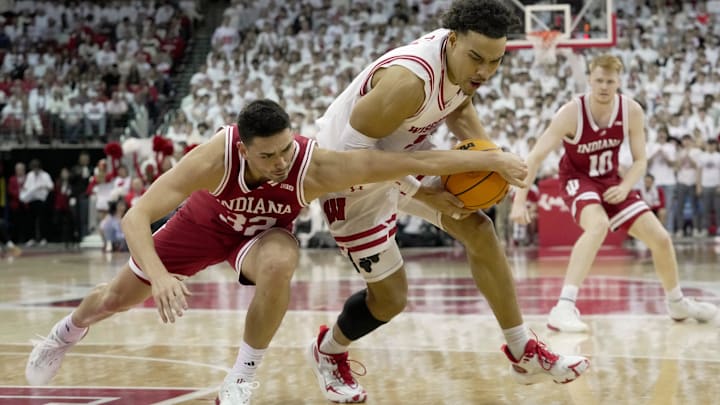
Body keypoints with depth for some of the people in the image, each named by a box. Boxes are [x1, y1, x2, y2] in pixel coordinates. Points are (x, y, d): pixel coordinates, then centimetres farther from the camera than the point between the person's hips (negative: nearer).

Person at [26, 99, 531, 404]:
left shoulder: (316, 166, -41)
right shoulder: (215, 157, -42)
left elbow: (415, 161, -39)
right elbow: (137, 215, -42)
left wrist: (492, 159, -42)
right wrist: (158, 275, -58)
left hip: (265, 231, -1)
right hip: (208, 217, 1)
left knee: (279, 264, -38)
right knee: (120, 297, 13)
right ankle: (68, 332, 50)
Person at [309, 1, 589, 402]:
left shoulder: (463, 57, -12)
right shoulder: (409, 80, -38)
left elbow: (460, 109, 9)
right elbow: (354, 143, -30)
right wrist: (419, 191, -29)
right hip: (353, 171, -8)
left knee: (479, 230, 3)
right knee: (390, 296, -1)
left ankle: (524, 353, 15)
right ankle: (328, 351, 30)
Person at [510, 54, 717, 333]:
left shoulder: (632, 112, -13)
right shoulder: (571, 113, -24)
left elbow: (640, 160, -3)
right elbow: (536, 156, -23)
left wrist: (625, 187, -21)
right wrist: (519, 202, -29)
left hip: (611, 182, 5)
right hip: (578, 181, -5)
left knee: (660, 238, 2)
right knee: (598, 225, -37)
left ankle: (677, 304, 31)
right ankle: (563, 309, -42)